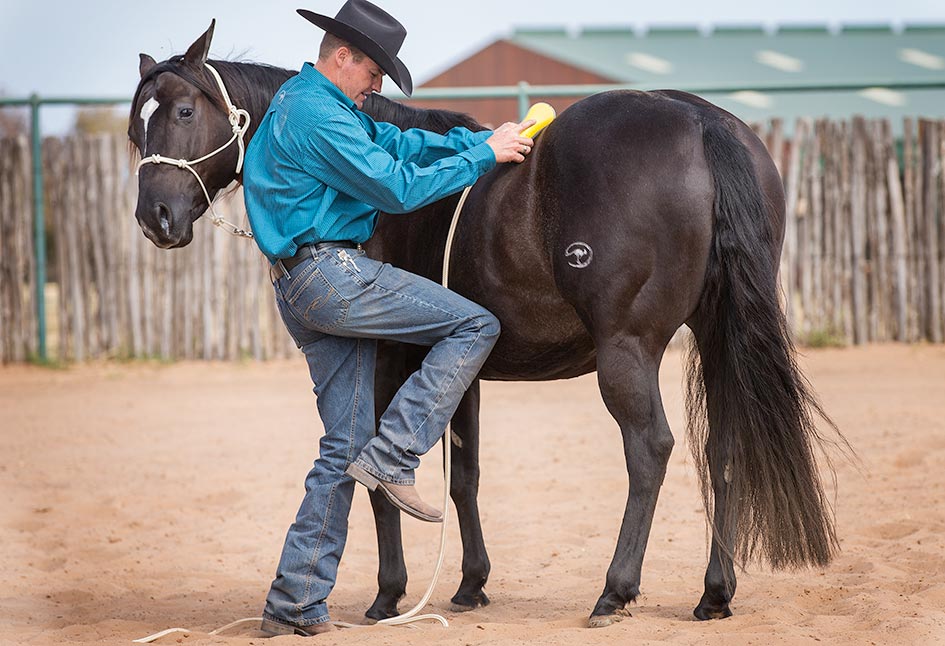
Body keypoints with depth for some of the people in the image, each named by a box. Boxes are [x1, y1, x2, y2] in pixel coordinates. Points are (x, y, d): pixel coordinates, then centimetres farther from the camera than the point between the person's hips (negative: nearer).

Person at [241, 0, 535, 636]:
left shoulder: (307, 102, 21)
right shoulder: (318, 117, -13)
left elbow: (397, 142, 21)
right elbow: (398, 186, -14)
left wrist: (484, 139, 11)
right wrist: (484, 156, -6)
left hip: (306, 293, 11)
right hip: (332, 276, -11)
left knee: (345, 448, 9)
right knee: (476, 326, -7)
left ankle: (295, 603, 7)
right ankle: (391, 457, -10)